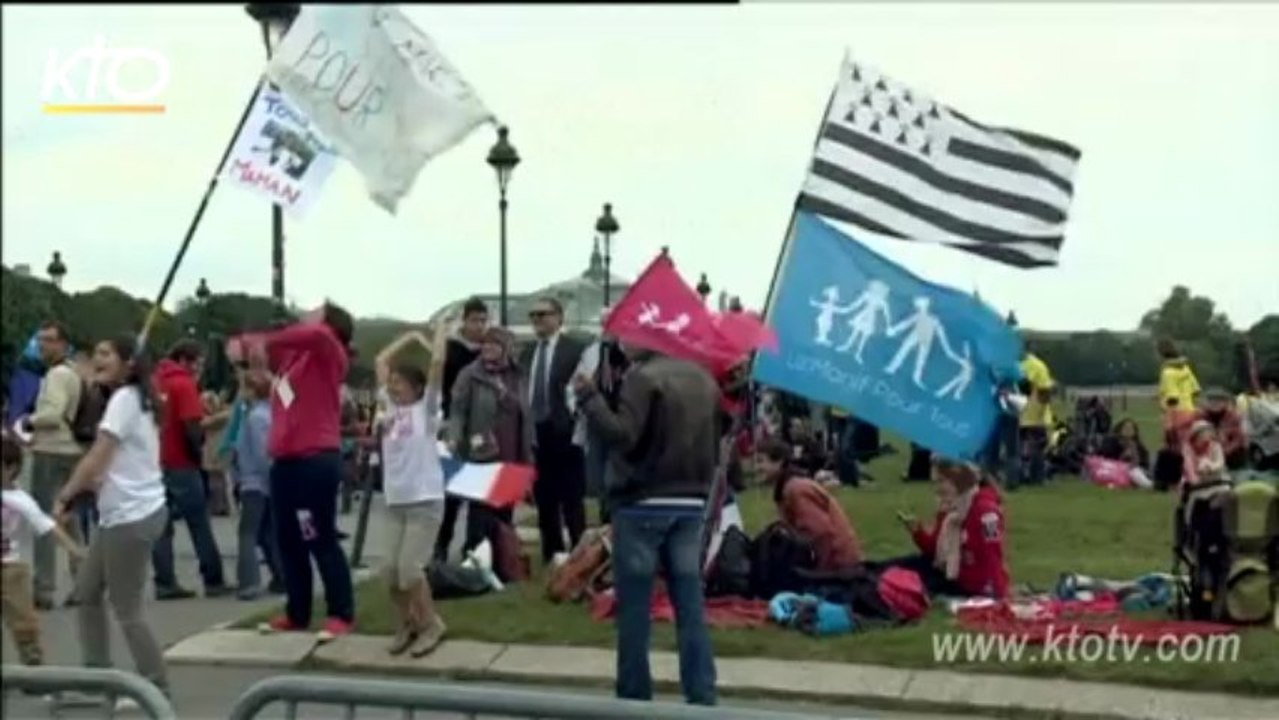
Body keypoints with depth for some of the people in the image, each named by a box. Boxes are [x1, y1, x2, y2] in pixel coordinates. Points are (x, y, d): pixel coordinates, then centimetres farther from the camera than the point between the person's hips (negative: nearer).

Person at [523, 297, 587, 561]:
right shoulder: (528, 354, 13)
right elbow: (525, 392, 12)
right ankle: (551, 555, 19)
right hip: (535, 435, 6)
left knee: (572, 500, -1)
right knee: (544, 500, 11)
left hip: (564, 434, -6)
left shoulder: (575, 349, -6)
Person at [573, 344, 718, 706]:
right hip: (691, 505, 6)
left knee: (634, 609, 3)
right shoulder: (704, 378, 11)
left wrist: (587, 396, -14)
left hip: (643, 504, -6)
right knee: (691, 608, 6)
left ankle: (634, 699, 8)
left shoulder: (643, 376, -12)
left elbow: (622, 435, -21)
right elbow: (715, 445, 16)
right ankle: (702, 698, 5)